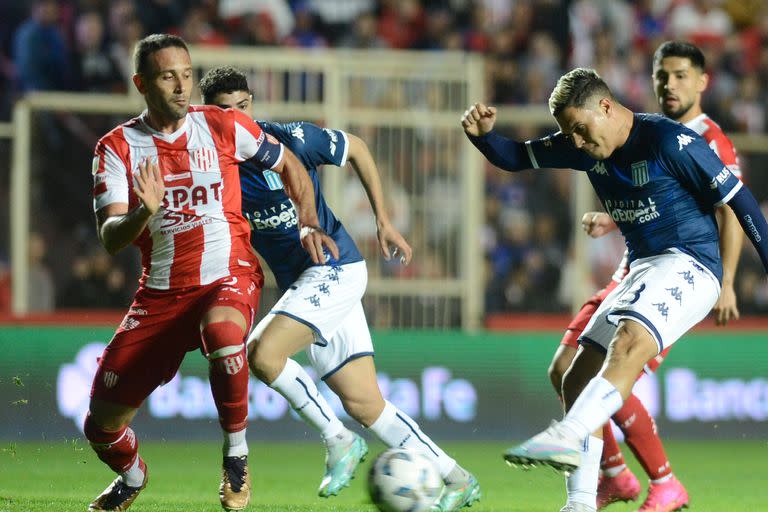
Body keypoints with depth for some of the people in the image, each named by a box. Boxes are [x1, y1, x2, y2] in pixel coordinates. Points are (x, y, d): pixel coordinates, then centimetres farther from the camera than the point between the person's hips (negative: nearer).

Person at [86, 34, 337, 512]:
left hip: (228, 278, -2)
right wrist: (144, 213, -33)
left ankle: (236, 454, -19)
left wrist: (308, 223, -2)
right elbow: (110, 237, -12)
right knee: (102, 425, 1)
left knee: (222, 332, -41)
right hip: (161, 292, 2)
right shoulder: (118, 147, -3)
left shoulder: (223, 127, -3)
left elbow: (289, 164, 13)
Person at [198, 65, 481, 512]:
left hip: (335, 269, -5)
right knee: (365, 406, 3)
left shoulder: (293, 138, -10)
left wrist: (384, 221, 5)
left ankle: (338, 439, -6)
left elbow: (356, 149, 6)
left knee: (262, 353, -25)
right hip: (299, 284, 5)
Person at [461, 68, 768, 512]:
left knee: (629, 341, -36)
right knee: (578, 384, 5)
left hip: (689, 266, -9)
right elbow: (515, 158, 13)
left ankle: (568, 438, -55)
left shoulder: (669, 141, -15)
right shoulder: (585, 148, 6)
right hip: (642, 271, 9)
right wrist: (483, 135, -9)